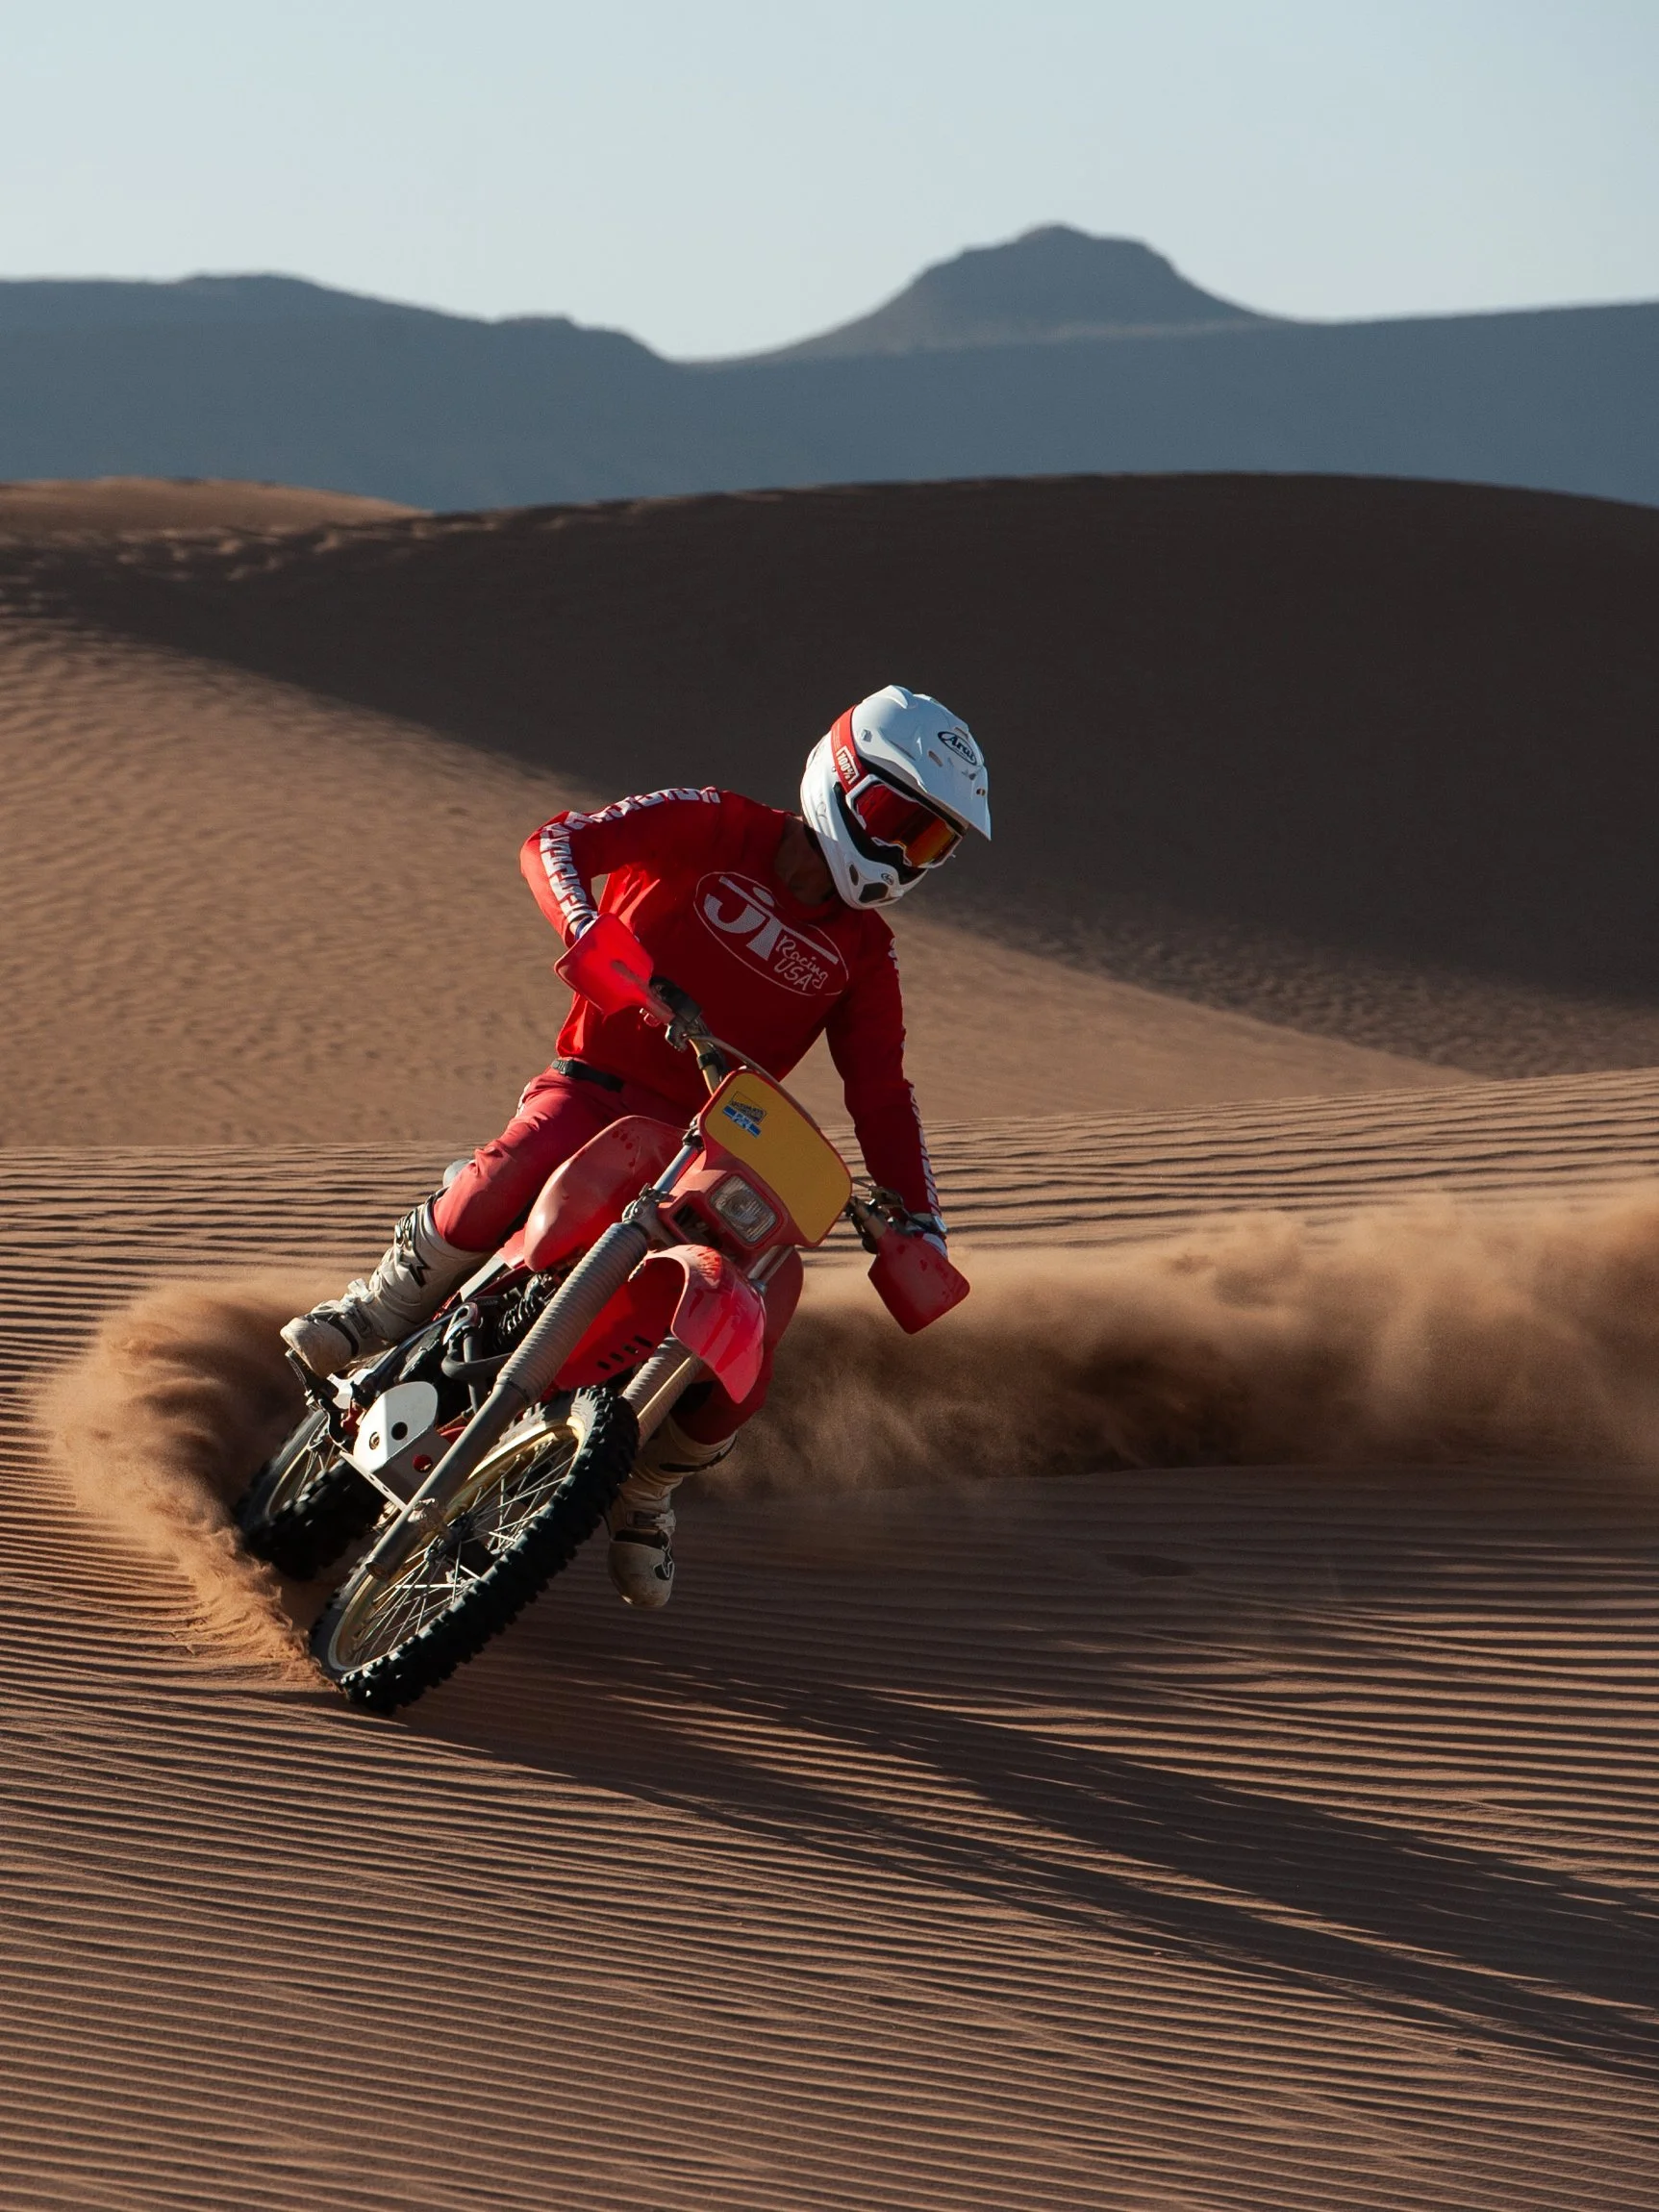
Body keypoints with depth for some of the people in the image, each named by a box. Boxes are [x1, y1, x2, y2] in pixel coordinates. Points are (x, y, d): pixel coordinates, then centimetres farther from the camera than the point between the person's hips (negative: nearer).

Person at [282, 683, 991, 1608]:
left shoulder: (864, 953, 8)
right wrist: (589, 932, -33)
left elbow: (882, 1095, 7)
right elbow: (555, 843, -13)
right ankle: (387, 1307, -7)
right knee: (511, 1173, -36)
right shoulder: (715, 827, -4)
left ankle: (650, 1488, 13)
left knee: (762, 1317, -17)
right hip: (600, 1086, -4)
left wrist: (918, 1220, -6)